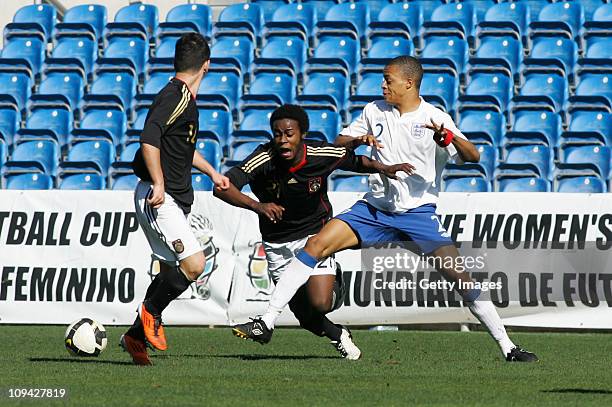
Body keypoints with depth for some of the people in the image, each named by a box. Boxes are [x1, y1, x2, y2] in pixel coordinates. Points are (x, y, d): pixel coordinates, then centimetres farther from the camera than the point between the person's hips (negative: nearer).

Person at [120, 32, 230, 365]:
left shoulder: (185, 98, 18)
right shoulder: (175, 96, -14)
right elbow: (149, 140, -26)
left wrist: (211, 172, 44)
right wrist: (158, 184, -29)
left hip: (174, 199, 10)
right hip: (159, 198, -10)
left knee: (170, 270, 11)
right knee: (193, 263, -19)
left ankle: (136, 336, 19)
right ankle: (151, 312, 0)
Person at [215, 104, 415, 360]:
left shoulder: (322, 154, -18)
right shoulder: (264, 159, -24)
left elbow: (355, 162, 3)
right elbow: (222, 187, -33)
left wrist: (382, 168, -15)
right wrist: (257, 206, -47)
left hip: (316, 233, 0)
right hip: (277, 242, 0)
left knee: (319, 304, -18)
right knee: (304, 314, 2)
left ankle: (334, 285, 18)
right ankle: (338, 335, 35)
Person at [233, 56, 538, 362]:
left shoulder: (434, 119, -6)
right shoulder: (375, 111, 7)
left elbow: (472, 157, -15)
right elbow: (338, 143, 15)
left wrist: (449, 138, -36)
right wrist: (357, 140, -8)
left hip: (419, 211, -3)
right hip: (375, 207, 3)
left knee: (459, 276, -14)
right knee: (316, 245, -14)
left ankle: (507, 346, -4)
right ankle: (267, 322, -12)